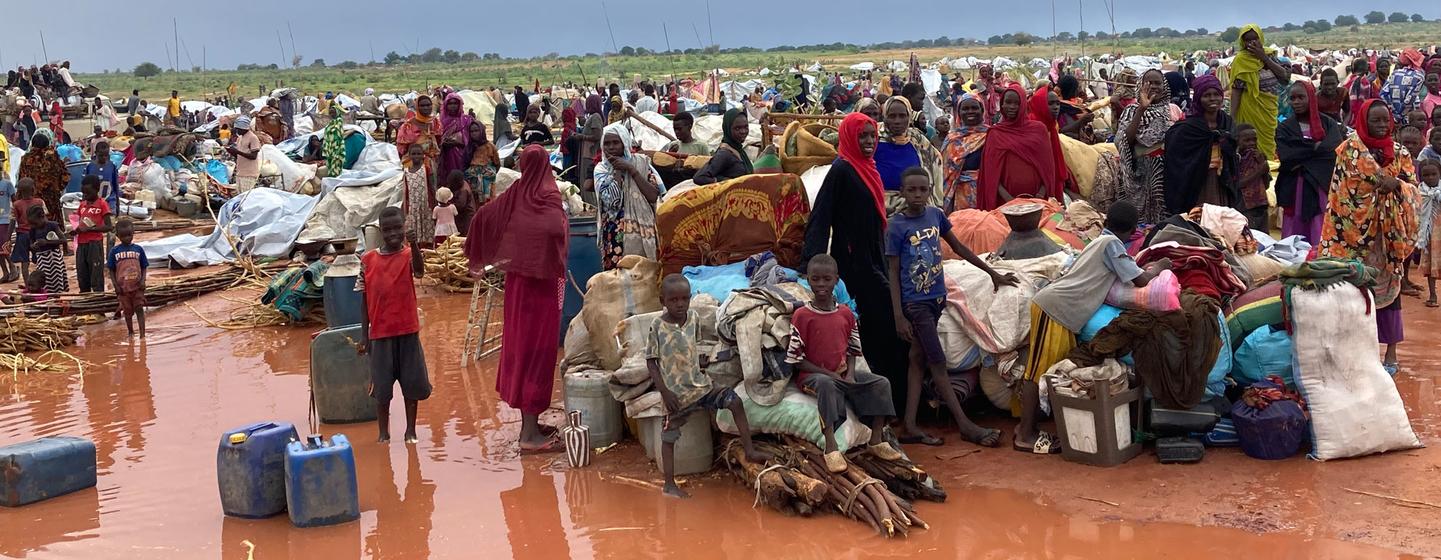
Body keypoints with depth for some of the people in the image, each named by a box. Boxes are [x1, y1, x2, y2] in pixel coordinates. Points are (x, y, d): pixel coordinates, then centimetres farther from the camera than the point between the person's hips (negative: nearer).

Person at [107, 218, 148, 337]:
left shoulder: (138, 249, 2)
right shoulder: (115, 251, 0)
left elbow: (144, 267, 5)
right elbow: (111, 270, 2)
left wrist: (143, 280, -9)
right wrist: (115, 285, -7)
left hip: (137, 285, 0)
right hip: (123, 287, 1)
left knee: (139, 308, -7)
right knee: (127, 310, 10)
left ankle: (142, 333, -10)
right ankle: (130, 332, 24)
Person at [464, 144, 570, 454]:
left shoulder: (515, 193, 2)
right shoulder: (549, 196, -14)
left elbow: (482, 217, 4)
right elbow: (556, 230, -31)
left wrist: (480, 257, 14)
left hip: (517, 280, 6)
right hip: (542, 281, -6)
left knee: (520, 344, 14)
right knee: (537, 348, -3)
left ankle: (528, 422, 24)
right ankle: (531, 434, -1)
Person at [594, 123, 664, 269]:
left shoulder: (641, 162, 4)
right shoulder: (601, 168, 4)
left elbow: (654, 196, -8)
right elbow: (611, 200, -13)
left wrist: (631, 170, -10)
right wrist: (617, 169, -7)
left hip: (644, 231, 1)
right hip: (616, 236, -1)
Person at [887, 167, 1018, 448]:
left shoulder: (935, 215, 2)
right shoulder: (896, 226, -12)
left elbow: (958, 247, 14)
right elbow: (893, 272, -10)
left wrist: (992, 273, 18)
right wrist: (899, 316, -14)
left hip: (936, 297, 6)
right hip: (915, 301, -6)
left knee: (919, 359, 8)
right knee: (938, 362, -3)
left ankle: (910, 425, 12)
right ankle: (966, 426, 0)